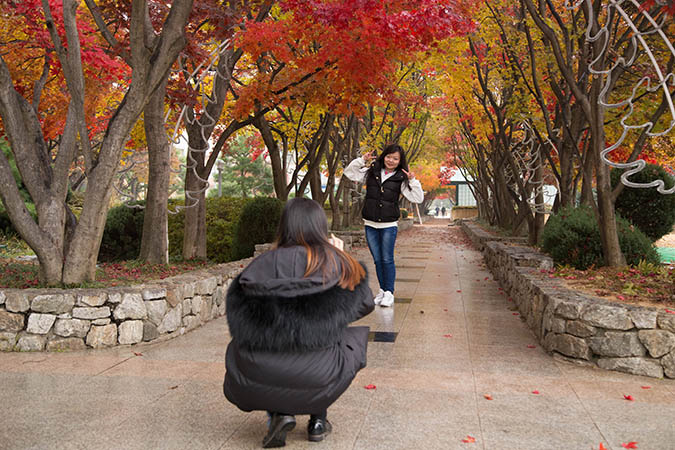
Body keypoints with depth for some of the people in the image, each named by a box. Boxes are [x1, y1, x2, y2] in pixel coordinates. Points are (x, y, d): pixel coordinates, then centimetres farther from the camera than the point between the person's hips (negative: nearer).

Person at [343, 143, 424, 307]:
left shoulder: (400, 179, 0)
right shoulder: (371, 172, 5)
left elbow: (418, 198, -3)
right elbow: (349, 173, 5)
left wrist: (413, 180, -14)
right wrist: (362, 160, -6)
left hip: (389, 225, -2)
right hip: (370, 224, 3)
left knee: (387, 260, -3)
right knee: (377, 260, 10)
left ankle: (389, 293, 5)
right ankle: (382, 291, 20)